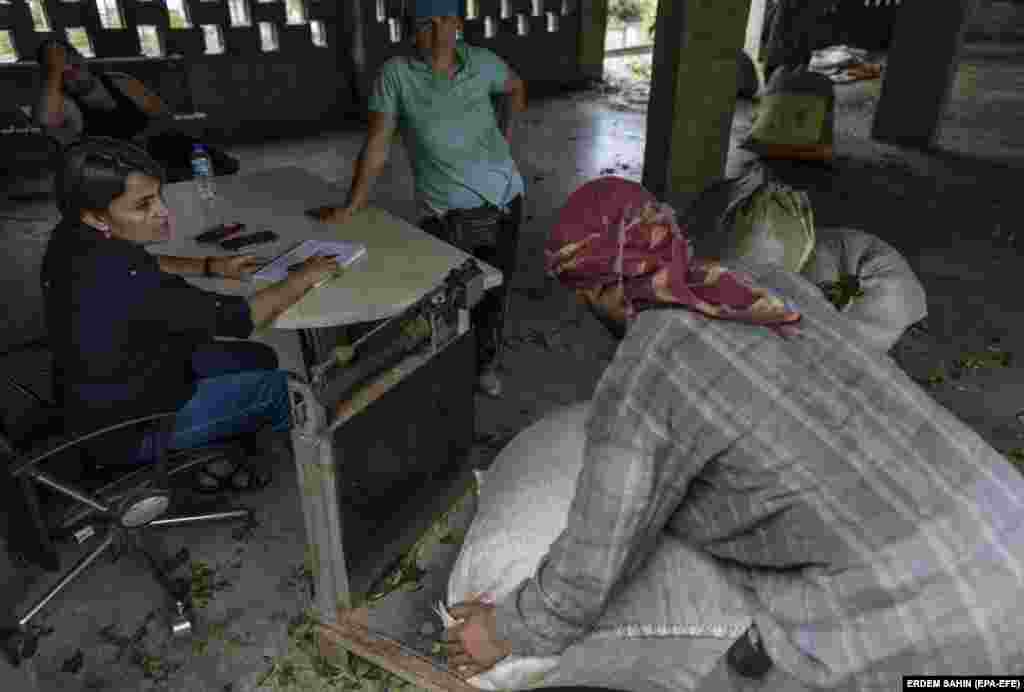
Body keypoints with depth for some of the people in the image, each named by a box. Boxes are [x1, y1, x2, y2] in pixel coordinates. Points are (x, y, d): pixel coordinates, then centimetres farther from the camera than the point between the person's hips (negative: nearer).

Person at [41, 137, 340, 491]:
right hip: (129, 428, -8)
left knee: (260, 359, 15)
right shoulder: (123, 283, -38)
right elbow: (241, 318, -30)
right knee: (283, 386, 3)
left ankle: (211, 459, 30)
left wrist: (212, 266, 3)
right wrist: (305, 276, -16)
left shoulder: (76, 238, -10)